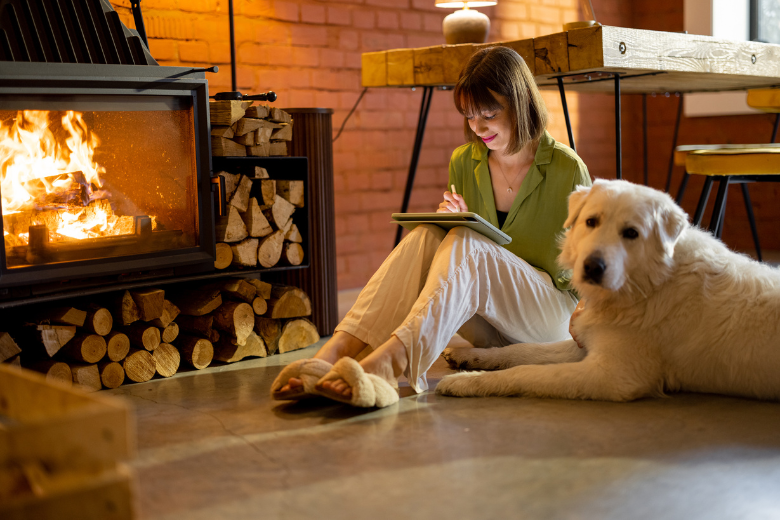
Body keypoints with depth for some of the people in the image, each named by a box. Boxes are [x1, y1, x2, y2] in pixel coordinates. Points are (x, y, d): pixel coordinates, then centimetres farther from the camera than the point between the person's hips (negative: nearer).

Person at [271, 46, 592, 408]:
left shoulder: (567, 169, -6)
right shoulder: (463, 162, 6)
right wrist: (454, 220, -11)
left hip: (553, 317, -4)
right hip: (489, 329, 4)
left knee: (464, 244, -32)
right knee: (426, 237, -26)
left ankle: (385, 362, -54)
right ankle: (332, 353, -43)